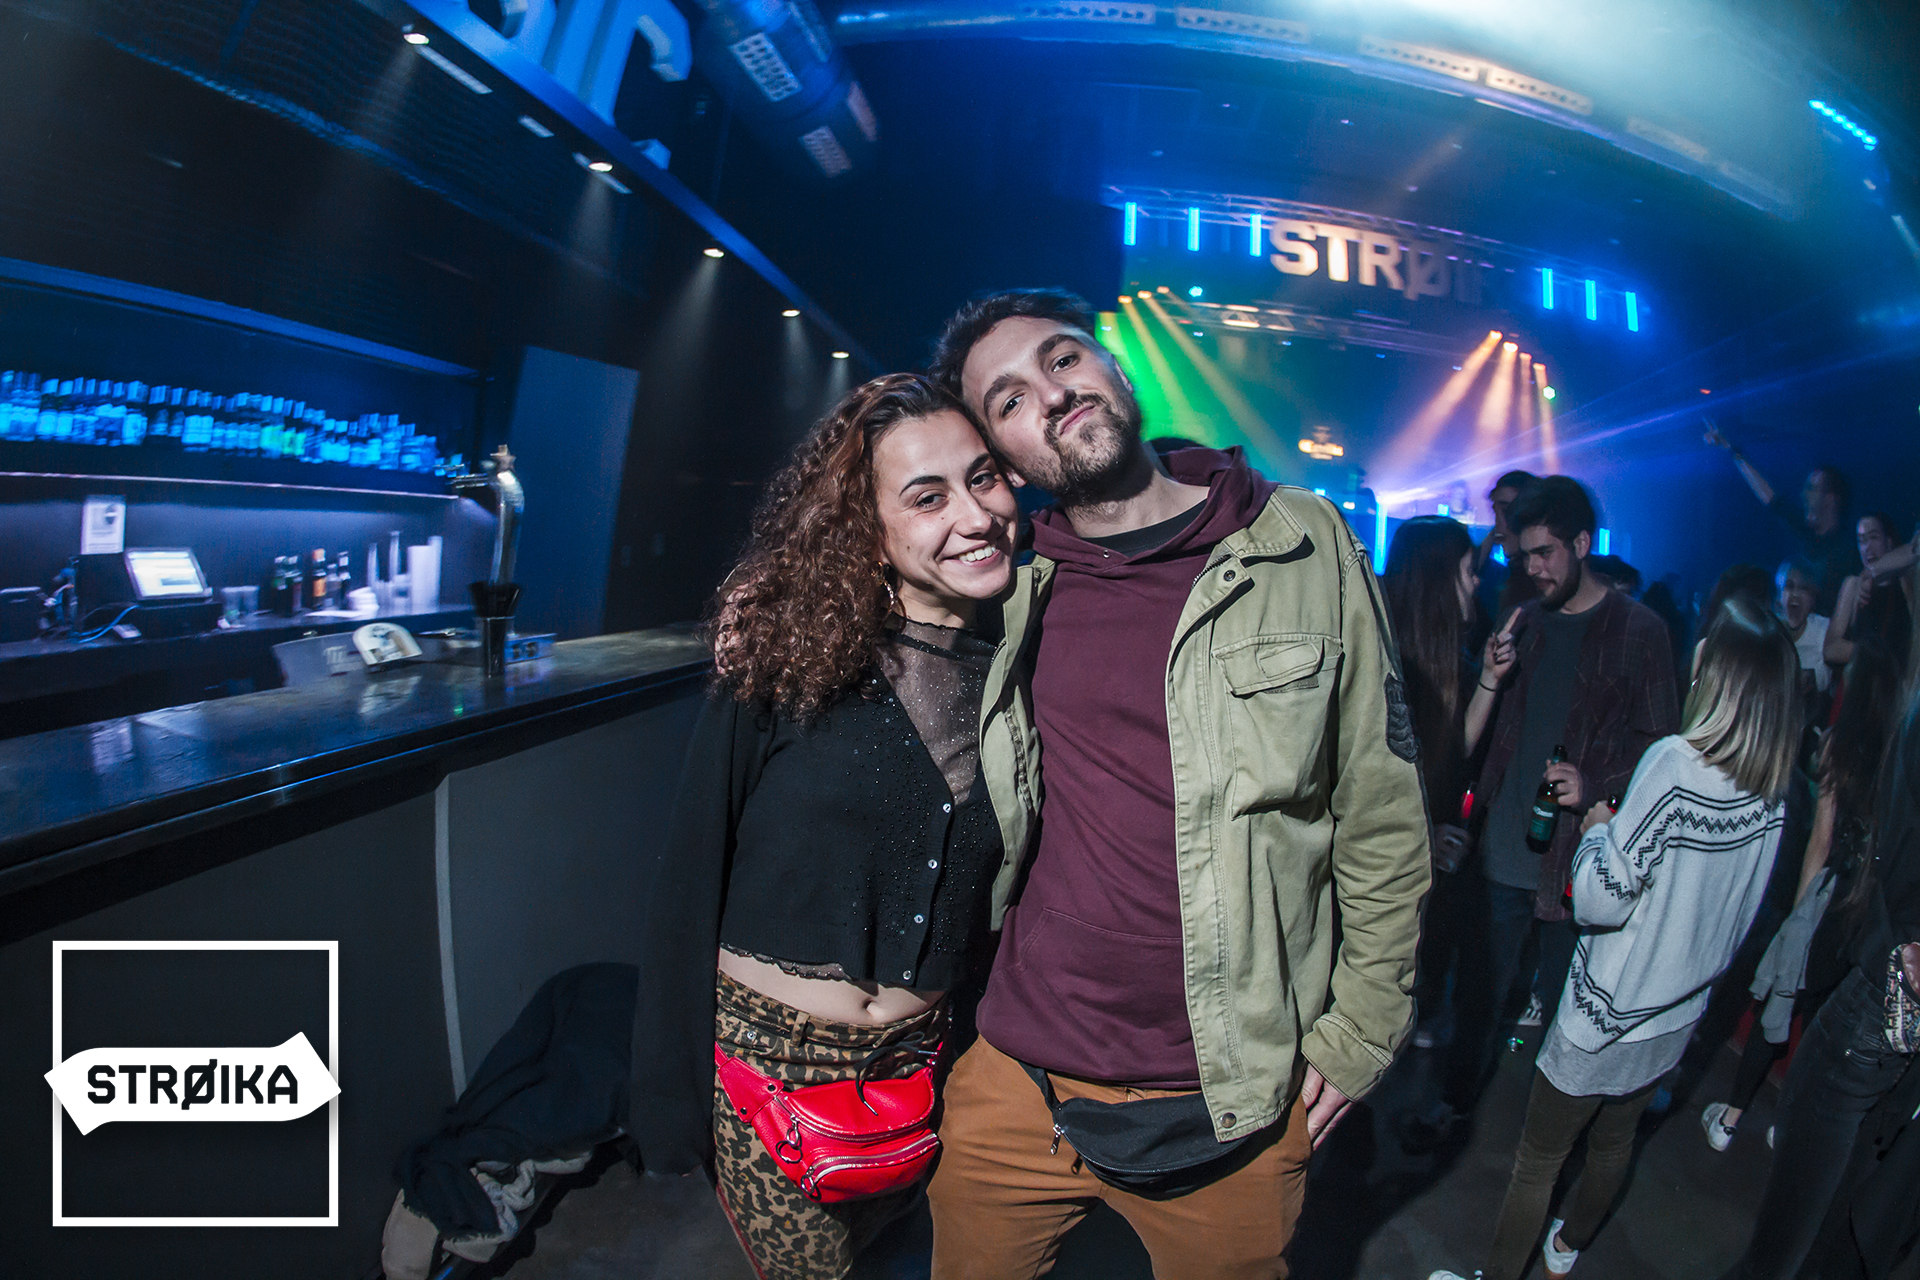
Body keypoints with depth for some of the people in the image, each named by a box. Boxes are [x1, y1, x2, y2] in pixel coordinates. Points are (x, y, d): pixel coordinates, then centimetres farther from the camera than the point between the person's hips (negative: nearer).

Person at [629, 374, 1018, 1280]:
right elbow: (690, 882, -9)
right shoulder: (790, 661, -13)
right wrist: (670, 1099, -8)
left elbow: (1012, 896, 6)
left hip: (918, 1060, 3)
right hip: (763, 1048, -3)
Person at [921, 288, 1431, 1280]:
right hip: (1013, 1084, 2)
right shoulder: (1009, 586, -1)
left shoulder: (1302, 548, -7)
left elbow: (1382, 810, -2)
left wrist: (1360, 1030, -1)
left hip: (1233, 1105, -1)